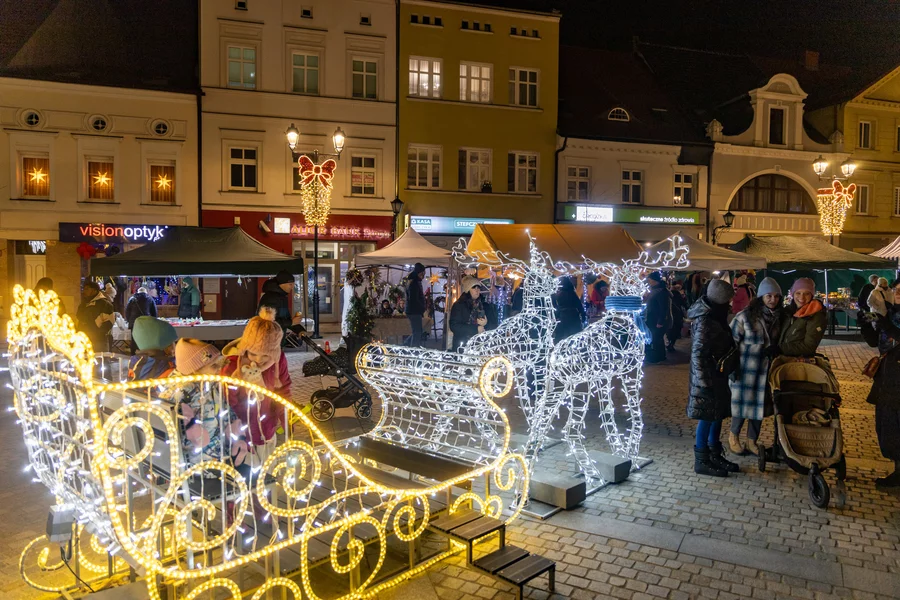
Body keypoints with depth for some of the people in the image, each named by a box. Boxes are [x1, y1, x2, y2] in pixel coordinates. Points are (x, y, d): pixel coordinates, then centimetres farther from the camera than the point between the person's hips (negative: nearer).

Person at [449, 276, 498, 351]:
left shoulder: (485, 305, 14)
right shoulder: (458, 305, 3)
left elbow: (494, 325, 12)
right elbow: (454, 326, -8)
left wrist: (486, 324, -11)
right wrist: (476, 329, -11)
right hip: (463, 346, -3)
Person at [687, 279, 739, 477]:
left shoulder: (714, 315, 8)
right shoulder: (704, 321, -21)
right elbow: (698, 354, -23)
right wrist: (703, 382, -23)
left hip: (719, 374, 9)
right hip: (708, 377, -9)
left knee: (717, 415, 16)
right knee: (707, 417, -1)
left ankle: (715, 455, 28)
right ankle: (701, 461, 9)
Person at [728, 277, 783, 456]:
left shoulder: (779, 317, 4)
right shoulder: (745, 316, -11)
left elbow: (778, 343, 17)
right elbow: (731, 341, -8)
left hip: (766, 371, 5)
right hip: (746, 369, -5)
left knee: (760, 405, 11)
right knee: (743, 404, 3)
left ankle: (752, 441, 27)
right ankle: (733, 437, 25)